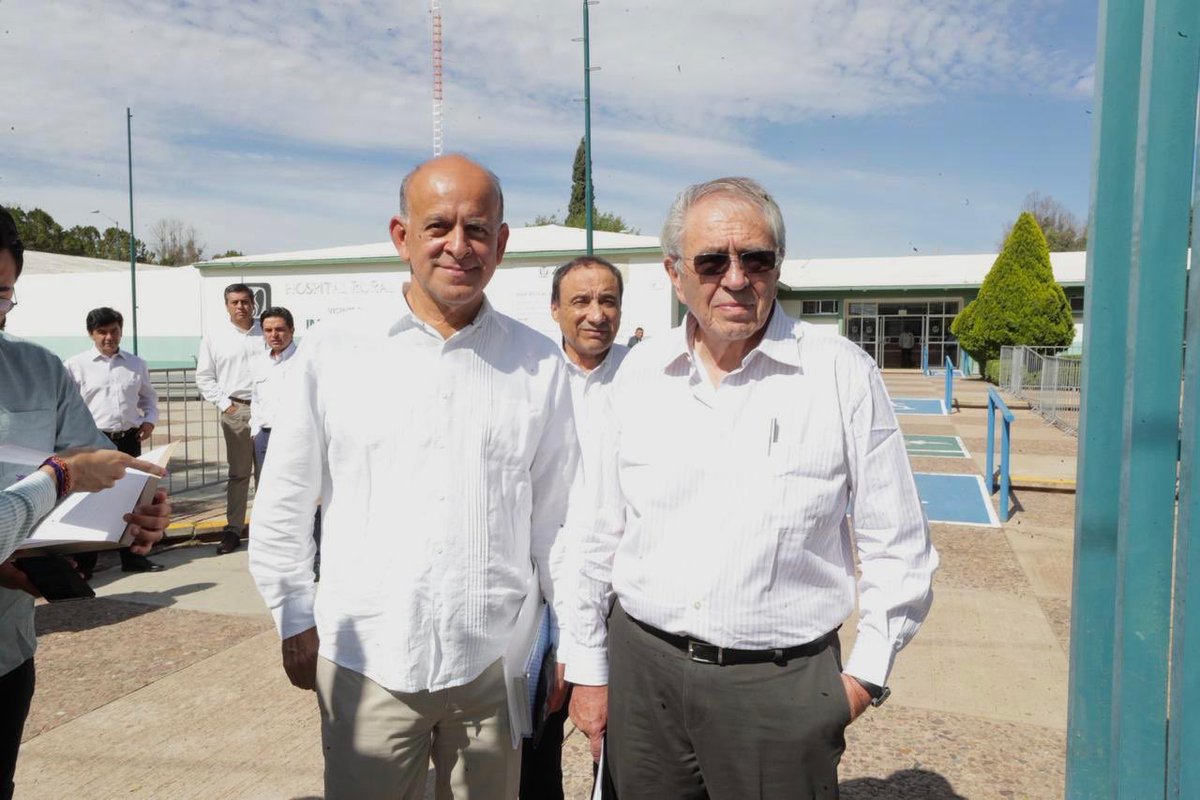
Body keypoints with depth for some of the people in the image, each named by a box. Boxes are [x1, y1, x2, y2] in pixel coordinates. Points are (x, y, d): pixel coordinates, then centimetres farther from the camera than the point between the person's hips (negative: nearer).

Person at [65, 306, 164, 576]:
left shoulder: (136, 364, 9)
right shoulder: (76, 365, -2)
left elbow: (149, 397, 20)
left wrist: (149, 420, 2)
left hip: (129, 440, 4)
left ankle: (132, 556, 25)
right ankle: (83, 564, 11)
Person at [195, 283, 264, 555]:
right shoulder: (214, 338, 7)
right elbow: (204, 377, 8)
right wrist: (224, 403, -2)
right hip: (235, 410, 0)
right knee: (238, 473, 3)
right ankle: (233, 529, 10)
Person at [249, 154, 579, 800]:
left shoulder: (539, 364, -1)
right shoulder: (333, 350, -2)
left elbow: (556, 518, 5)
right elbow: (281, 506, 6)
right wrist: (296, 623, 7)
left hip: (495, 665, 1)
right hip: (364, 663, 0)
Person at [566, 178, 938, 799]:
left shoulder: (843, 375, -7)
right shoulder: (638, 375, 2)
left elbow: (896, 545, 0)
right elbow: (601, 532, 8)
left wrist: (867, 673, -2)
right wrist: (589, 668, 10)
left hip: (783, 685, -2)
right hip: (642, 669, 3)